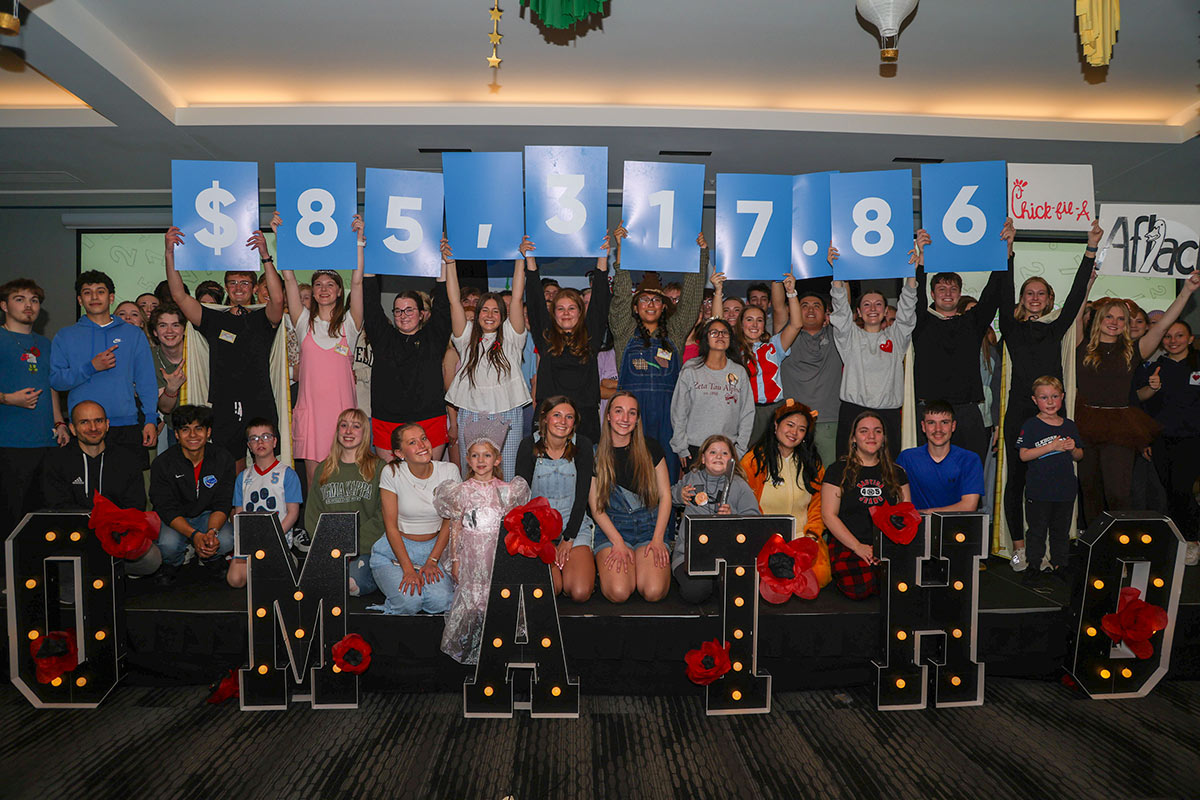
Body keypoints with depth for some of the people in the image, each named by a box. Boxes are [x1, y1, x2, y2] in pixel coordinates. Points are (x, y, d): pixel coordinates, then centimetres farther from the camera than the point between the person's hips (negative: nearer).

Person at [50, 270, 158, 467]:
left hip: (126, 425, 0)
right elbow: (55, 380, 5)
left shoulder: (133, 333, 12)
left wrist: (151, 420, -2)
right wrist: (91, 368, -11)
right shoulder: (65, 336, 12)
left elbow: (146, 381, 8)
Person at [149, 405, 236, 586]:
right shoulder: (162, 464, -14)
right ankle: (170, 565, 6)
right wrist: (195, 535, -34)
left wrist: (212, 531, -32)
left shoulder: (222, 458, -10)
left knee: (225, 541, -30)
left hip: (209, 516, 1)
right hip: (174, 520, -1)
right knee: (168, 544, -33)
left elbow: (222, 505, -10)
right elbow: (167, 509, -18)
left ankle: (211, 559, 9)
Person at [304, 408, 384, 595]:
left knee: (354, 581, -30)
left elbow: (383, 517, -3)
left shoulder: (378, 468, 4)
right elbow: (312, 514, 15)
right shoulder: (323, 469, 17)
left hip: (364, 548, -3)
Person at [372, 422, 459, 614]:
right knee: (409, 602, -25)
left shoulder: (449, 471, -8)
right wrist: (408, 569, -17)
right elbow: (391, 526, -11)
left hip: (433, 548, 2)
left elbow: (449, 521, -1)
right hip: (395, 549, -1)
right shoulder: (392, 473, -13)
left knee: (440, 601, -22)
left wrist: (432, 561, -9)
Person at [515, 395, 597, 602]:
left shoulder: (582, 445, -5)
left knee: (579, 592, -18)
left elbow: (581, 497, -5)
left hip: (574, 525, 1)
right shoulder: (530, 445, -7)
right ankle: (555, 566, 11)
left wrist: (568, 540, -11)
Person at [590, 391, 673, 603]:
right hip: (611, 528, -1)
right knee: (618, 592, -24)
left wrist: (658, 539, -7)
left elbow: (665, 495, 4)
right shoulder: (595, 453, -1)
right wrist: (618, 543, -12)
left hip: (649, 526, 1)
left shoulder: (650, 448, 3)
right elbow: (595, 506, -1)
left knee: (654, 592, -22)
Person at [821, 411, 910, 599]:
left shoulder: (896, 473, 17)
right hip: (847, 547, -3)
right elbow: (828, 515, -1)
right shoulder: (838, 471, 6)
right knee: (859, 589, -32)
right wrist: (858, 547, -13)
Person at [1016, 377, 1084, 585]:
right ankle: (1034, 566, 12)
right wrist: (1052, 446, -18)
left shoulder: (1069, 426, 10)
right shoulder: (1031, 425, -5)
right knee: (1037, 530, 2)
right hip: (1038, 490, -4)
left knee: (1061, 530, 12)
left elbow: (1079, 456, 16)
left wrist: (1073, 448, -7)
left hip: (1066, 490, 4)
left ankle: (1059, 565, 24)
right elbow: (1024, 455, -12)